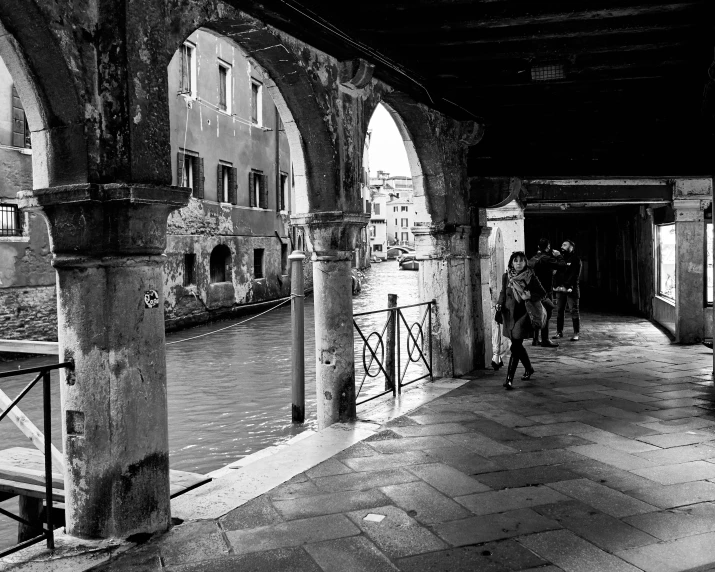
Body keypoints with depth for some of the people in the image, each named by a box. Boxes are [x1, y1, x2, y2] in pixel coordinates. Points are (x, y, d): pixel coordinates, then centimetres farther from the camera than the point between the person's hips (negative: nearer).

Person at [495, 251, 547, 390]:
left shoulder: (531, 277, -6)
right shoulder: (506, 276, 4)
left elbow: (542, 293, -1)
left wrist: (529, 296, -19)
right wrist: (500, 304, -3)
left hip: (523, 314, -4)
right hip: (509, 314, 4)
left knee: (515, 347, -11)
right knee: (518, 345, 16)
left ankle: (509, 379, -11)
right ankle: (529, 369, 40)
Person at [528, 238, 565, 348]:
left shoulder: (533, 258, 7)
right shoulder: (546, 259, -16)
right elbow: (562, 265, -16)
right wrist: (558, 255, 1)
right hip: (545, 291, -8)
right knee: (545, 315, -2)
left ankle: (535, 339, 19)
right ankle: (545, 340, -1)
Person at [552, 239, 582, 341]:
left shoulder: (576, 260, -1)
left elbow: (575, 275, -10)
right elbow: (556, 273, 11)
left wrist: (567, 287, -18)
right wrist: (556, 286, -4)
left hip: (571, 290, -5)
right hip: (559, 289, 5)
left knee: (574, 311, -4)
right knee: (559, 311, 6)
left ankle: (576, 334, -3)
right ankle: (559, 332, 13)